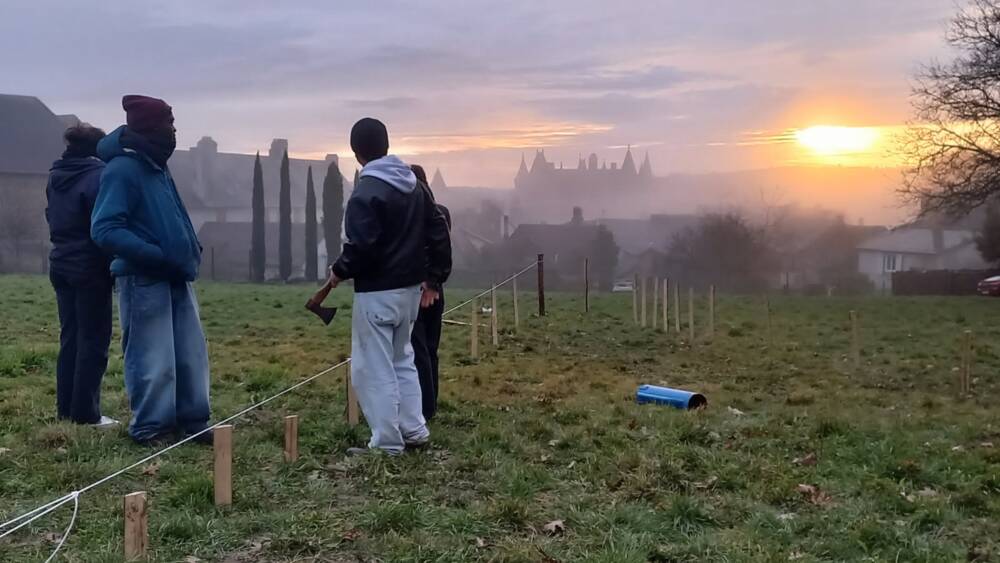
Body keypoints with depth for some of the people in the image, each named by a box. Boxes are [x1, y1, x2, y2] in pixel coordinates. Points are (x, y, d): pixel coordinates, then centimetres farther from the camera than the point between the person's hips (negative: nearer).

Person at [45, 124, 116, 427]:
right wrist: (116, 264, -10)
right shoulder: (98, 175, -14)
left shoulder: (55, 176, 11)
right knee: (93, 341, -2)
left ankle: (66, 408, 16)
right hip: (91, 268, -8)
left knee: (70, 337, 13)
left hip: (61, 265, 8)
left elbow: (52, 217, 19)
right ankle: (86, 413, 0)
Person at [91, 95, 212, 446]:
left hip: (175, 278, 9)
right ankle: (150, 428, 12)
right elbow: (104, 230, -21)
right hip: (143, 280, -9)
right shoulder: (122, 170, -14)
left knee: (191, 353, 11)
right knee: (153, 360, -2)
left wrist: (189, 250, 10)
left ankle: (192, 421, 22)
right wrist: (157, 255, -25)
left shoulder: (156, 167, 13)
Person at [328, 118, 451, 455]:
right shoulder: (414, 187, 9)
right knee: (402, 360, 21)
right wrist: (434, 277, 17)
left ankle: (387, 443, 7)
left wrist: (340, 271, -4)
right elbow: (438, 233, 11)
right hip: (409, 288, 9)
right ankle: (414, 431, 24)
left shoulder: (366, 192, -16)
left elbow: (361, 246, -23)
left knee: (374, 369, 1)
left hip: (377, 292, -8)